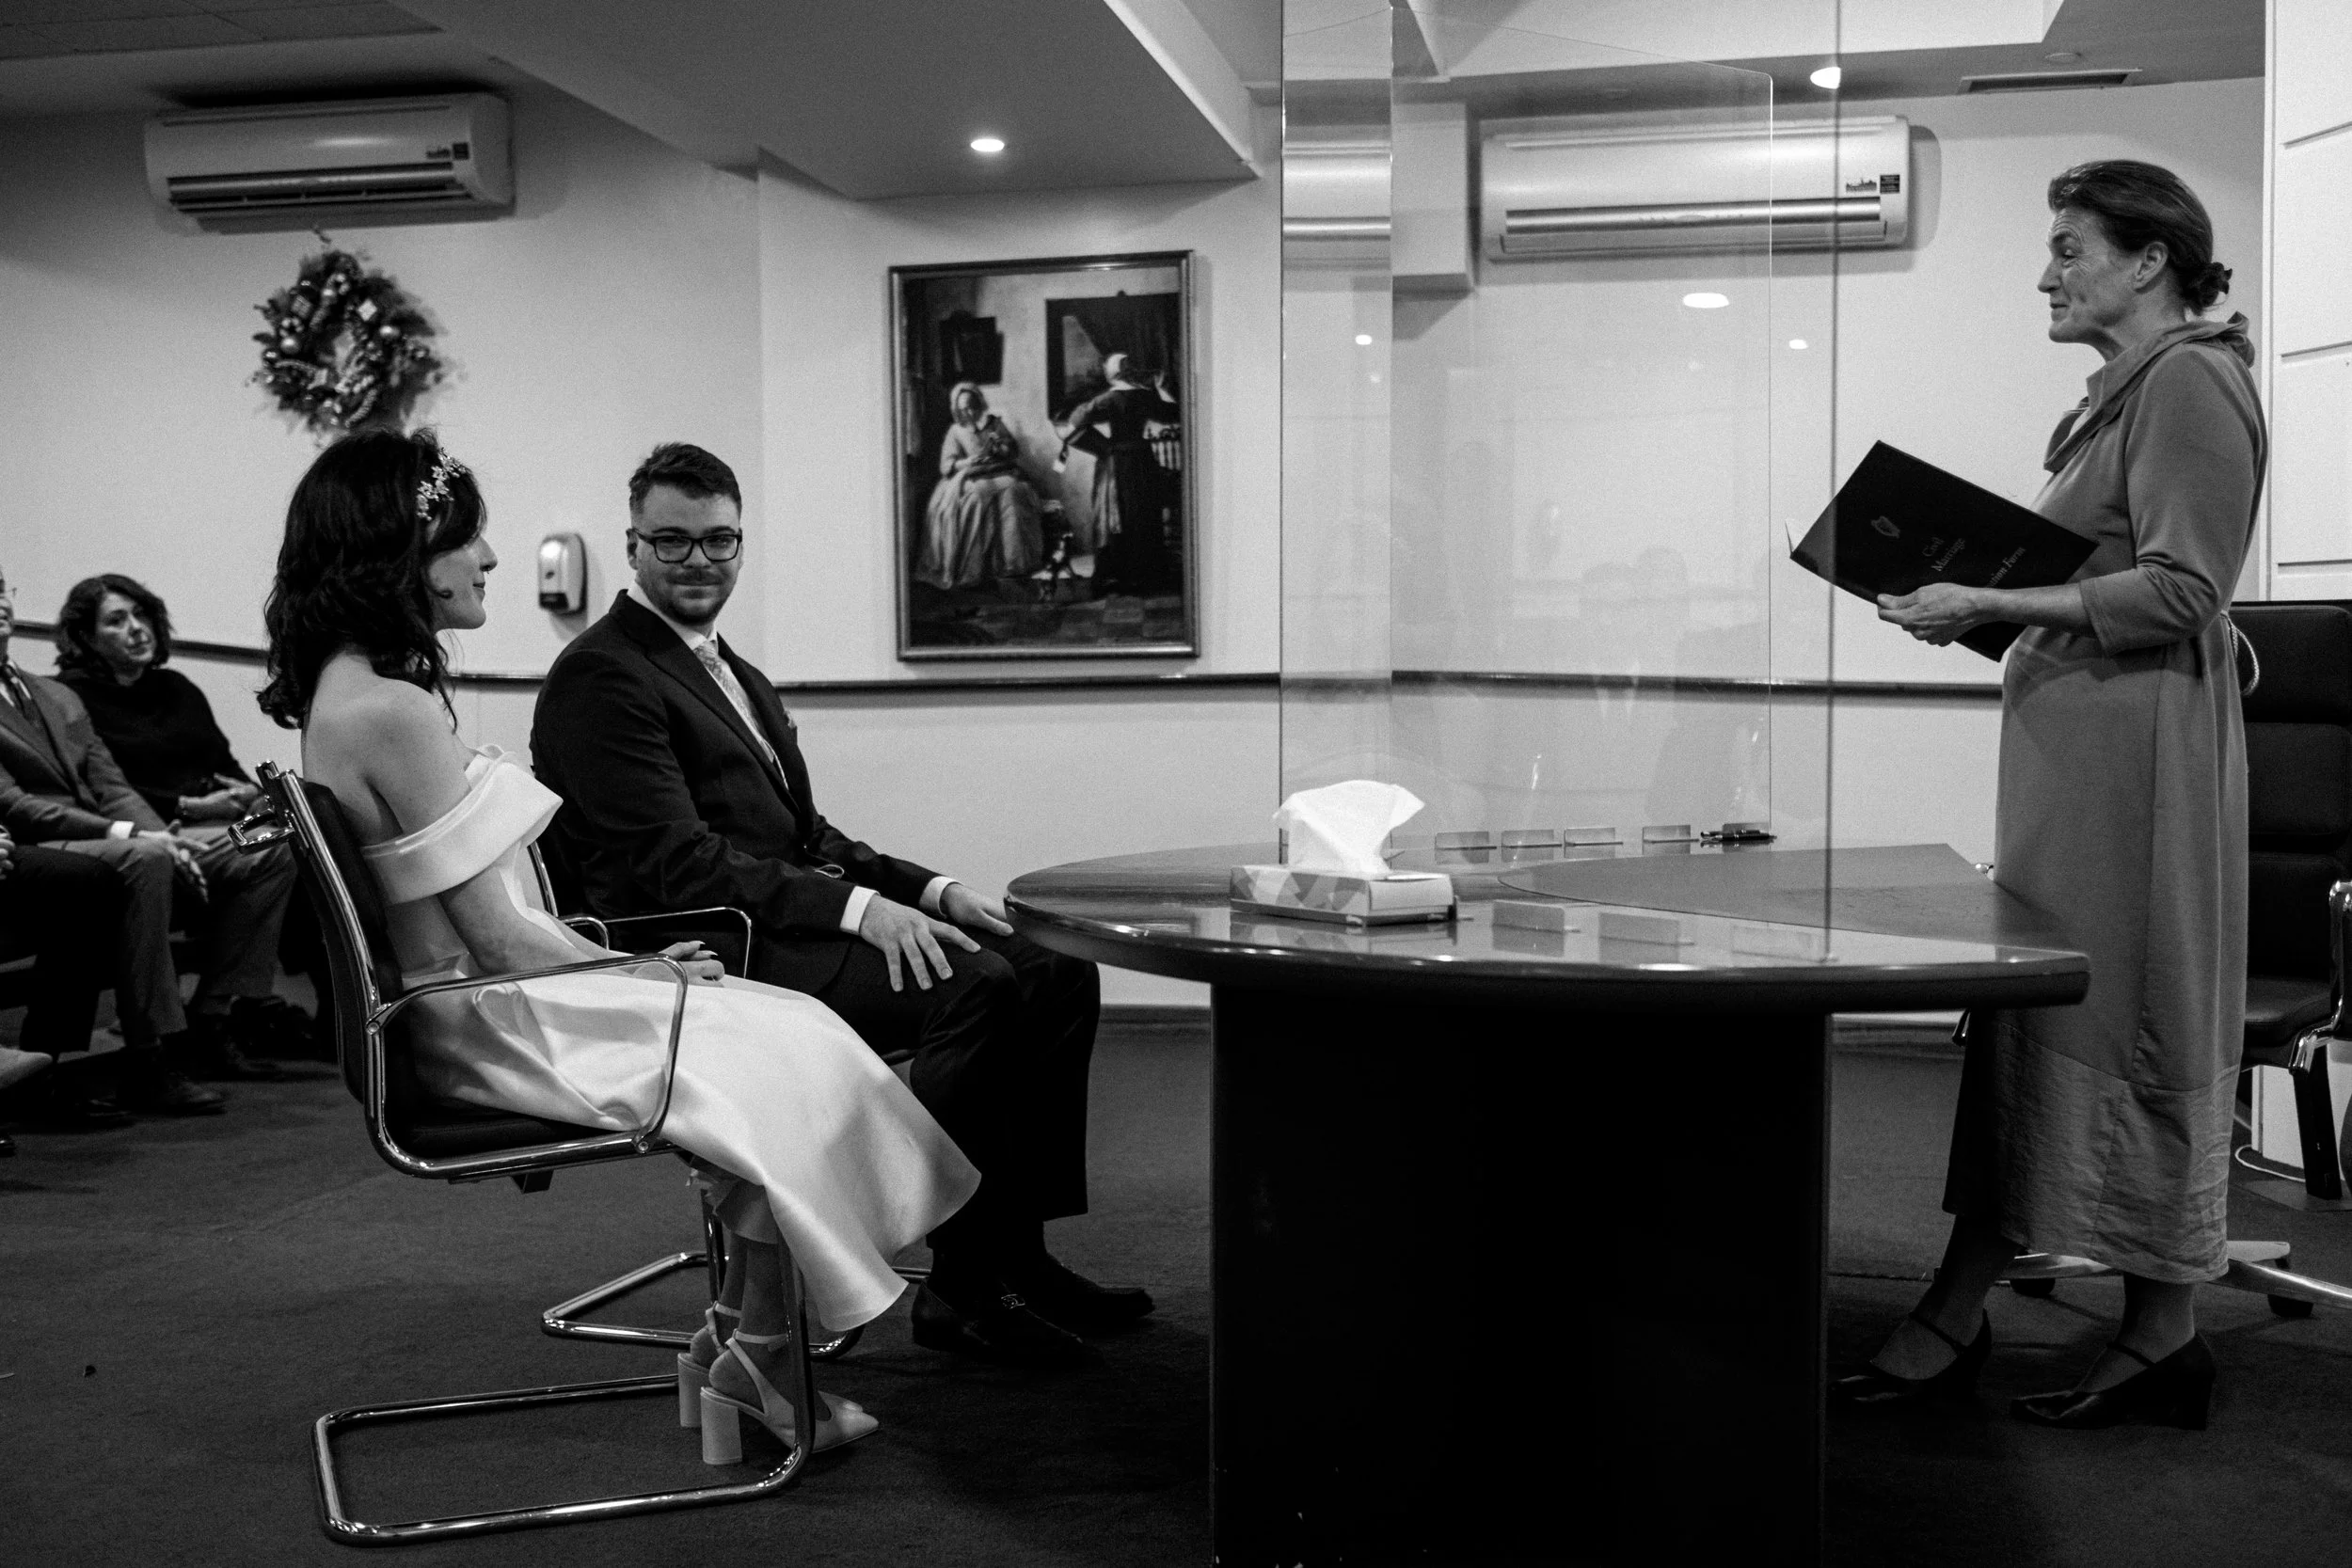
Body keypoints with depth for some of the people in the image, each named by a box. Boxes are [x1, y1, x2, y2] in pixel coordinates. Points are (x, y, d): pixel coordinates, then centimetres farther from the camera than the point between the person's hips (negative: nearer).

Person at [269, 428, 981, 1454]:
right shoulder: (395, 710, -22)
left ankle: (738, 1337, 10)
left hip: (457, 1009, 10)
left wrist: (635, 965, 9)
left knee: (780, 1034, 6)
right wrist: (643, 974, -5)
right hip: (499, 1027, -10)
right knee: (789, 1067, -7)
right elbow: (501, 938, -20)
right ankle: (755, 1362, 6)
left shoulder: (340, 689, 10)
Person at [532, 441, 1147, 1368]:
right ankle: (962, 1286, -17)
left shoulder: (736, 674, 24)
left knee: (1056, 971, -3)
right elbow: (677, 864, -17)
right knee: (974, 982, -28)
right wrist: (859, 908, -24)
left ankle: (1017, 1252, 1)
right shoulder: (600, 677, -7)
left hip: (792, 918, 9)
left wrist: (929, 891, 5)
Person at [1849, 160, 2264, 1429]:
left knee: (2133, 1032, -2)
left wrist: (1990, 604, -18)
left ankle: (2163, 1342, 11)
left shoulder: (2190, 380, -9)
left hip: (2137, 750, -10)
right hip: (2067, 745, 10)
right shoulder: (2122, 391, 20)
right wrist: (1976, 605, 9)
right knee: (2020, 1023, 8)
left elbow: (2179, 592, -18)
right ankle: (1952, 1323, 13)